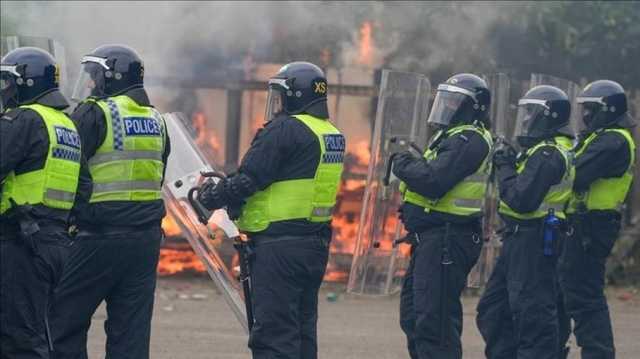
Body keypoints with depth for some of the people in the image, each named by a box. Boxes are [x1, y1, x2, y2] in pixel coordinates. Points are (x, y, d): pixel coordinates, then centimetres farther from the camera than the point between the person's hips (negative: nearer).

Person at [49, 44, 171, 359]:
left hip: (100, 238, -7)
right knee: (131, 331, 9)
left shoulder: (94, 114, -9)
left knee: (64, 322, 1)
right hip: (147, 238, 7)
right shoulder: (156, 121, 14)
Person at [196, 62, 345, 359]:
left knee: (273, 334, -8)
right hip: (317, 243, 9)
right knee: (302, 329, 15)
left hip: (279, 247, -9)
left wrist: (211, 197, 1)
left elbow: (248, 180, -17)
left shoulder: (285, 131, -15)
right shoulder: (332, 135, 14)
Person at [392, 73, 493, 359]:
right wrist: (412, 165, 2)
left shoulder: (470, 140, -15)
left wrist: (404, 165, -10)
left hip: (446, 239, -11)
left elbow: (433, 182, -25)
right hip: (432, 238, 11)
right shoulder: (454, 137, 20)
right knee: (413, 317, 17)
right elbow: (431, 176, 20)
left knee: (433, 321, -12)